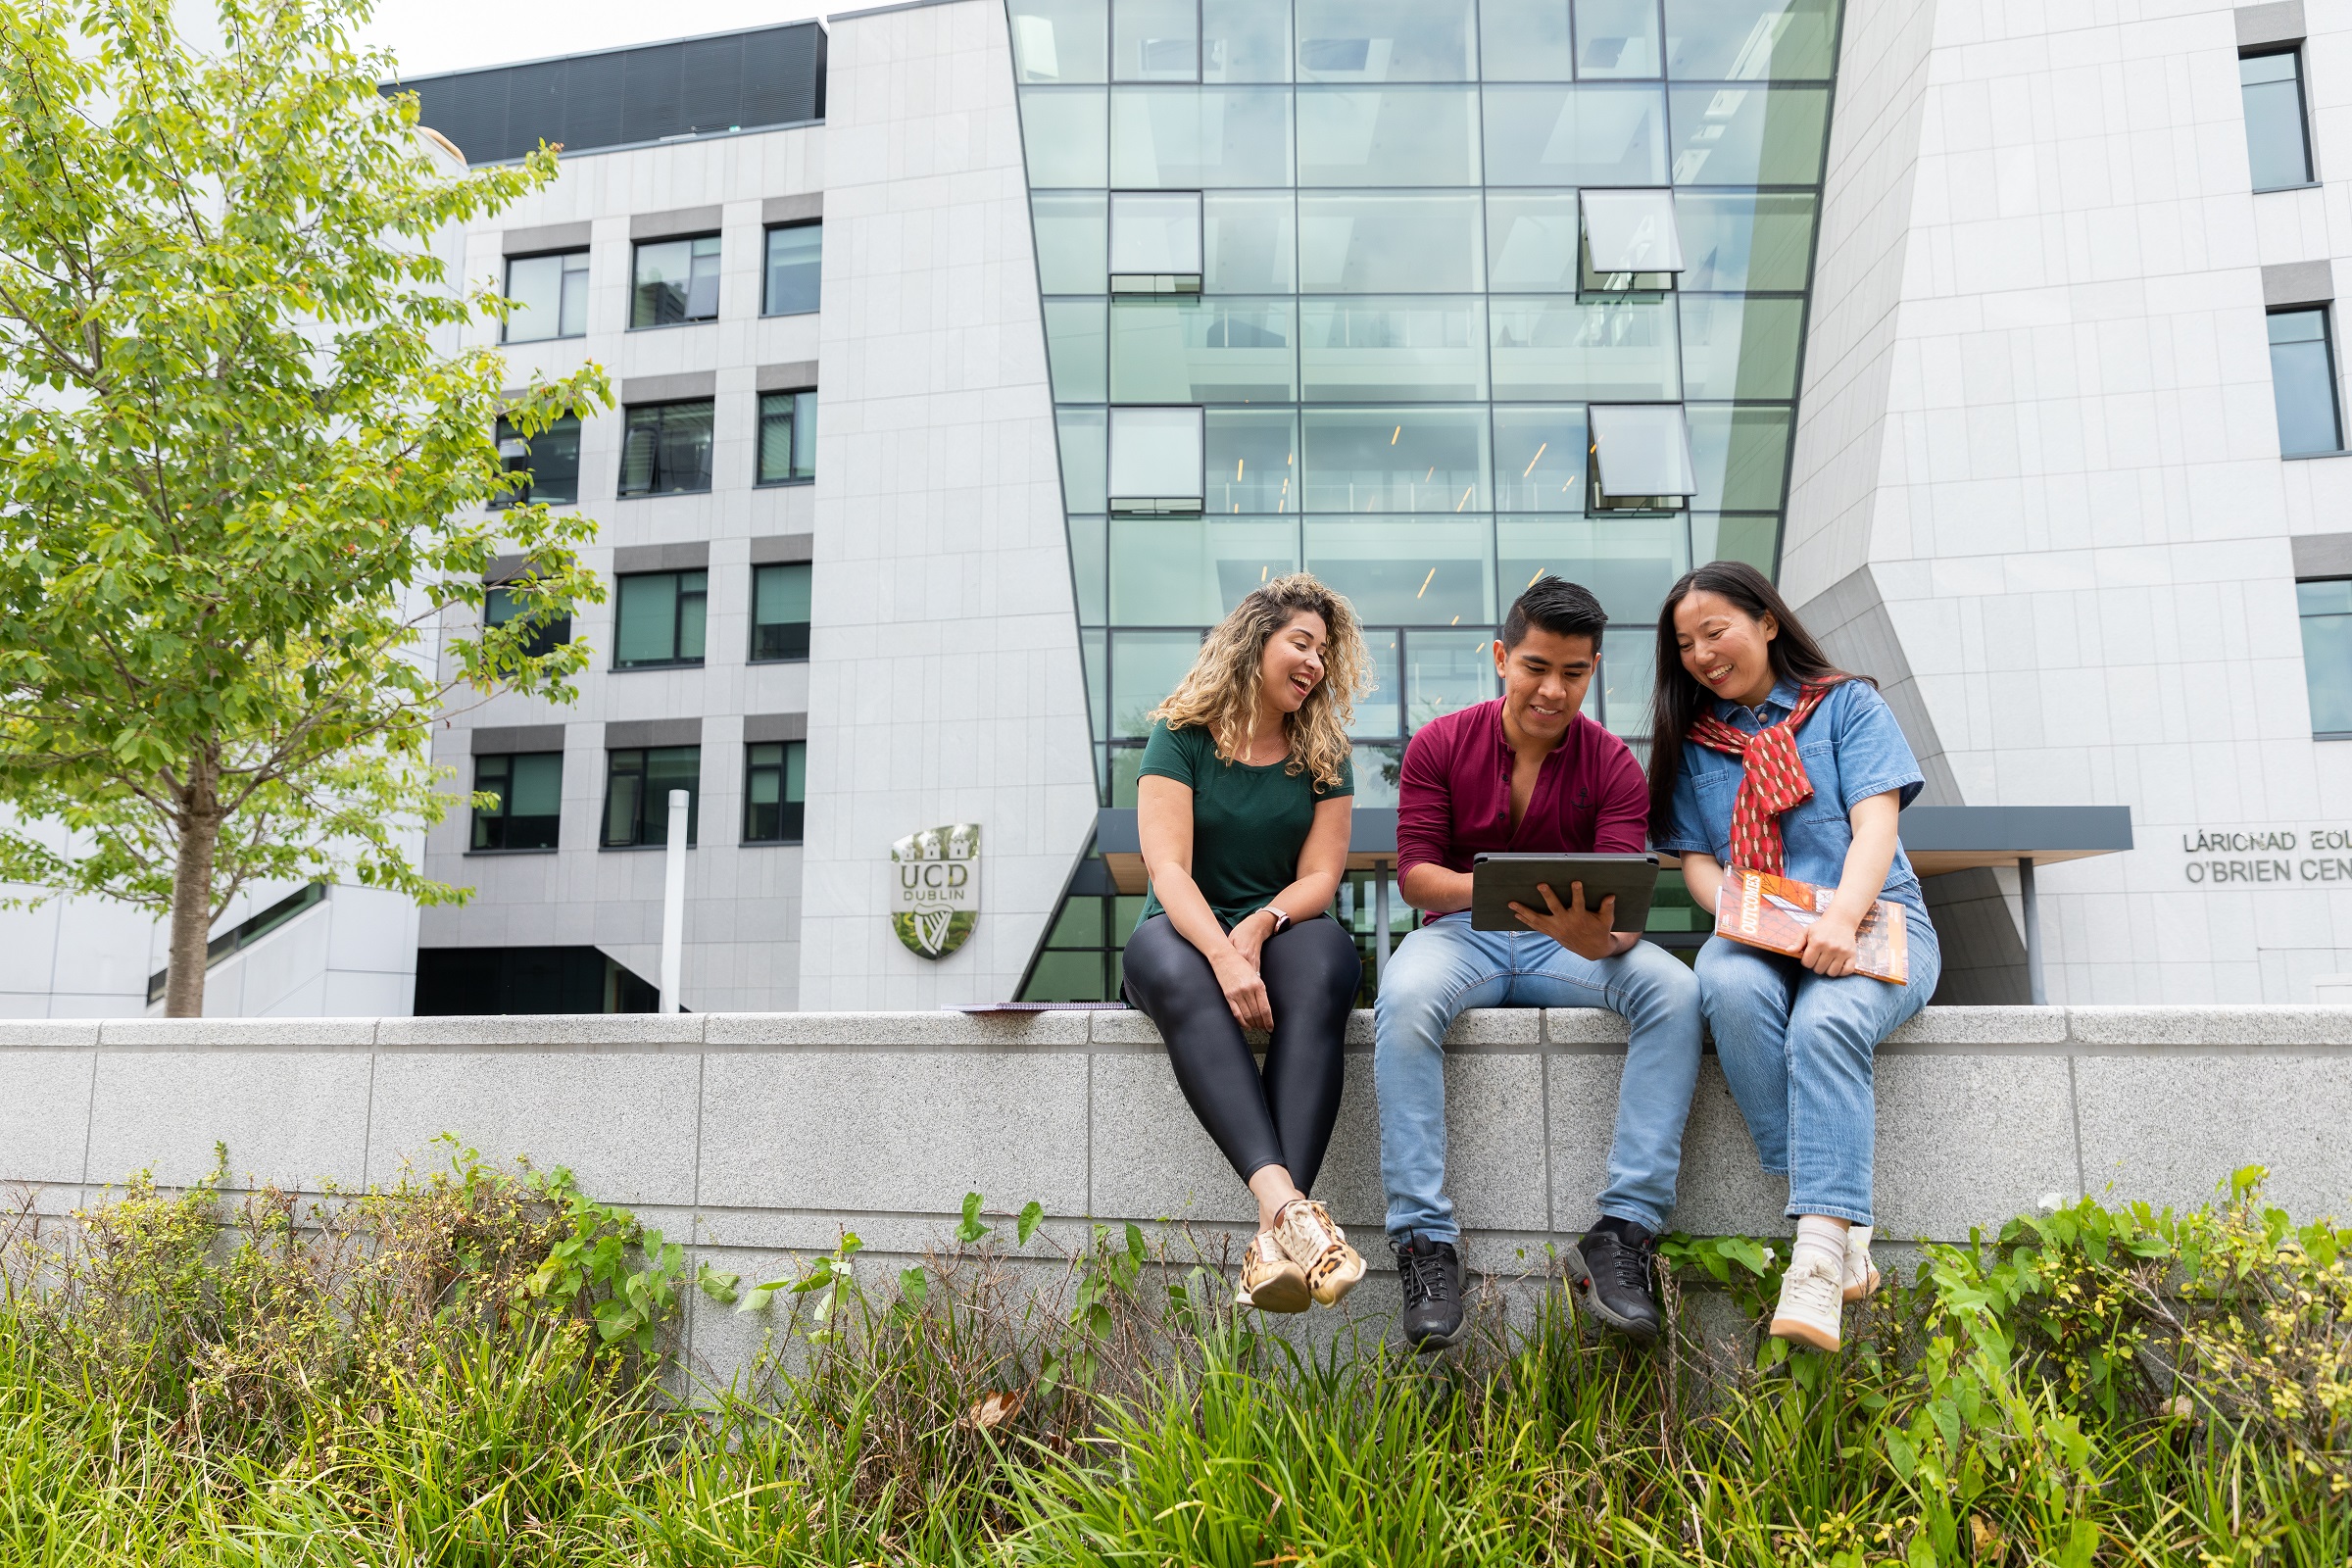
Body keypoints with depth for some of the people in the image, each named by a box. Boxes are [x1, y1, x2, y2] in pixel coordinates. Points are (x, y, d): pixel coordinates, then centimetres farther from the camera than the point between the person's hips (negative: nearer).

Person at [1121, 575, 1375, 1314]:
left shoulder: (1323, 754, 9)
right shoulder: (1181, 738, -1)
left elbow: (1319, 876, 2)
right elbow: (1168, 870, -12)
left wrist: (1259, 926, -20)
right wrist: (1223, 956, -30)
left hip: (1282, 928, 2)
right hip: (1187, 929, -2)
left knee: (1324, 961, -34)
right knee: (1168, 964, -38)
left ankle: (1279, 1233, -48)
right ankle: (1281, 1198, -53)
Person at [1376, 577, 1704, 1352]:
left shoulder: (1612, 765, 1)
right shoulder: (1440, 745, 0)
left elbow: (1625, 895, -10)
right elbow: (1414, 870, -7)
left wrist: (1599, 937, -36)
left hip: (1572, 945, 2)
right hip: (1462, 933, -1)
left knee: (1675, 991, -29)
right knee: (1404, 998, -36)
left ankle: (1622, 1233, -27)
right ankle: (1425, 1239, -30)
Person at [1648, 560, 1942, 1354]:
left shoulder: (1847, 703, 11)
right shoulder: (1691, 740, 19)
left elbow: (1875, 823, -3)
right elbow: (1696, 858, 12)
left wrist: (1841, 917, -22)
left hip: (1874, 922, -2)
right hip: (1753, 937, 2)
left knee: (1825, 1022, -36)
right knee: (1730, 984, -36)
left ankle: (1820, 1259, -42)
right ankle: (1844, 1231, -32)